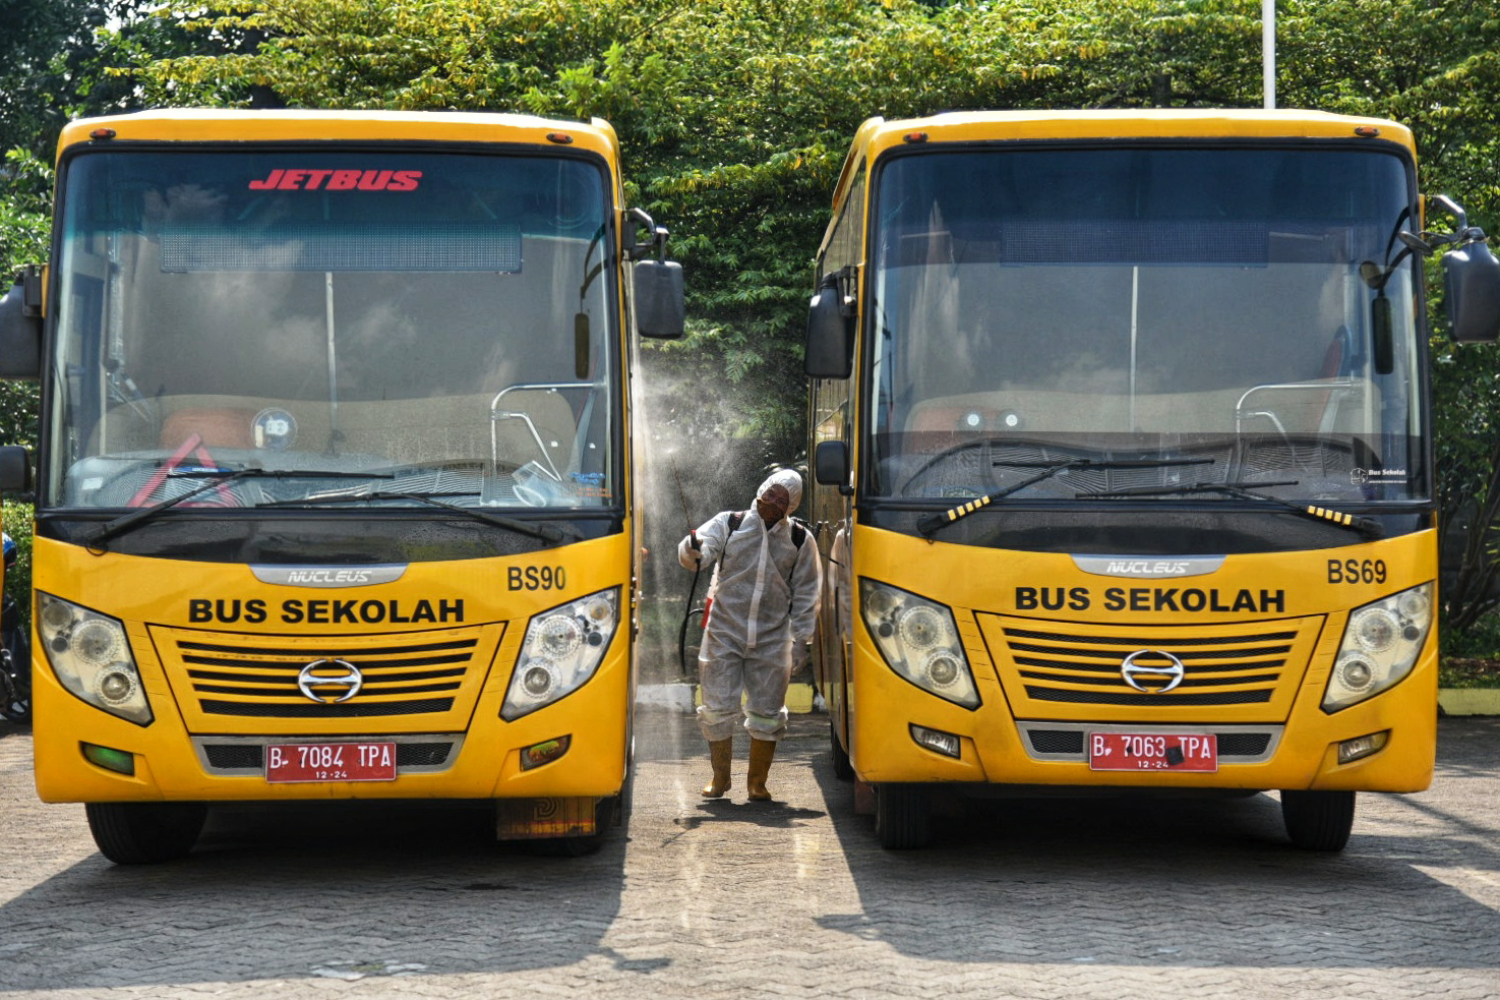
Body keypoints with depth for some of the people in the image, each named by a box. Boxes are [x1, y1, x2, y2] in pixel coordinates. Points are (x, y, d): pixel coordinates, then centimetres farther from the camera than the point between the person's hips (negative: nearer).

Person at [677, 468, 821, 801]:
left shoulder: (800, 540, 4)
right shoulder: (729, 524, -1)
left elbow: (806, 594, 9)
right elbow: (701, 546, -14)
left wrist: (801, 640, 5)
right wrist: (692, 551, -39)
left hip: (772, 639, 1)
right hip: (724, 633, -1)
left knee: (767, 714, 1)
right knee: (718, 709, 0)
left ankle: (757, 782, 17)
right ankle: (719, 778, 18)